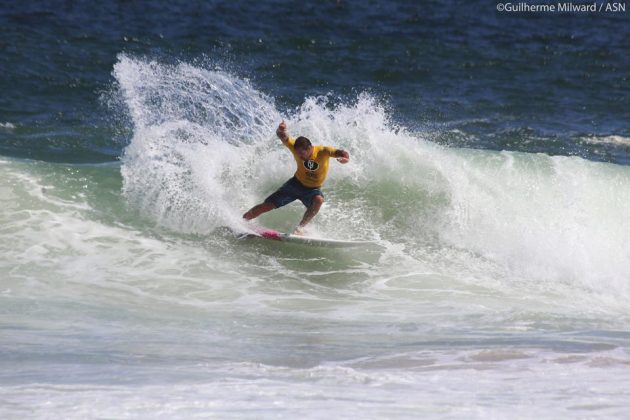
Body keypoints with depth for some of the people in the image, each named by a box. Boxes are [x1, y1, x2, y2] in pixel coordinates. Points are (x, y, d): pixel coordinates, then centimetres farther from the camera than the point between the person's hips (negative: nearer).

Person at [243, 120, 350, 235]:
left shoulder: (322, 151, -26)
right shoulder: (296, 147, -20)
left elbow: (340, 152, -37)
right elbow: (282, 136, -28)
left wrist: (345, 157, -62)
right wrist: (280, 130, -52)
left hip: (313, 189, -2)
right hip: (296, 184, 2)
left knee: (318, 200, -39)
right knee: (266, 206, -2)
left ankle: (300, 227, -31)